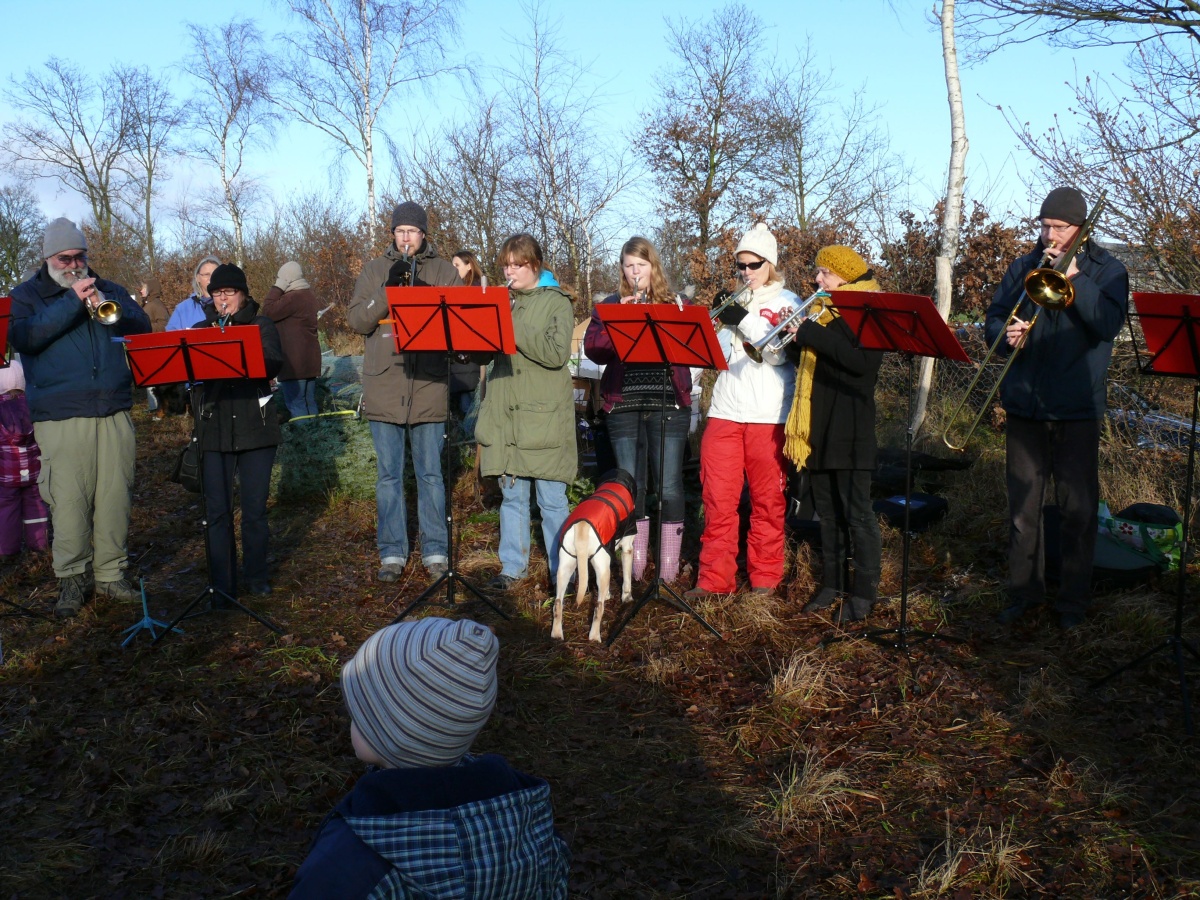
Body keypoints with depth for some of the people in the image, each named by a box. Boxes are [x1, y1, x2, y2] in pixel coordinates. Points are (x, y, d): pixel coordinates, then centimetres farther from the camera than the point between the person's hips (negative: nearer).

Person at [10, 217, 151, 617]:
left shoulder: (107, 289, 18)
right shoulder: (26, 294, 9)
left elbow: (142, 327, 7)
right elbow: (23, 337, -10)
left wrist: (104, 305, -10)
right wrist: (72, 302, -14)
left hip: (115, 414, 3)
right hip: (62, 416, -3)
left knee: (115, 497, 4)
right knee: (69, 501, -5)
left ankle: (111, 574, 14)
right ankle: (71, 579, 8)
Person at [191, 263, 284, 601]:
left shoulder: (261, 326, 7)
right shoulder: (200, 330, 12)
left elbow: (273, 365, -11)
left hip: (255, 428, -1)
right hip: (214, 430, 1)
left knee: (255, 508, 5)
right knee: (217, 511, 0)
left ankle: (256, 577, 20)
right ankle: (222, 585, 8)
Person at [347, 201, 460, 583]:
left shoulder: (444, 271, 7)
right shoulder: (375, 270, 9)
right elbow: (356, 320, -2)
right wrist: (388, 289, -14)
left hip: (428, 388, -1)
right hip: (384, 390, 1)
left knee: (430, 474, 6)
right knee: (388, 476, 7)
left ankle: (435, 551, 14)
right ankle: (392, 552, 16)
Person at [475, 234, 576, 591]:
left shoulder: (556, 302, 0)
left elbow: (557, 353, -14)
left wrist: (512, 326, -18)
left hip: (544, 416, -4)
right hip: (505, 414, 4)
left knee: (552, 498, -1)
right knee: (511, 494, 9)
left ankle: (562, 570, 9)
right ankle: (512, 566, 19)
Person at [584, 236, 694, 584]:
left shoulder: (676, 304, 10)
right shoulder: (609, 305, 12)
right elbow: (593, 349, -2)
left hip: (669, 403, -1)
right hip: (623, 405, 1)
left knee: (669, 488, -3)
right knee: (630, 487, 4)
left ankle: (668, 570, 5)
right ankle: (634, 567, 13)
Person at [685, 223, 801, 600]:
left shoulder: (786, 303, 6)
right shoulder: (733, 302, 17)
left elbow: (779, 353, -10)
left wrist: (744, 320, -16)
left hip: (767, 416, -3)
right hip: (725, 412, 3)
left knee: (767, 501, 4)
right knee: (717, 498, 1)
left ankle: (765, 577, 14)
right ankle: (714, 578, 8)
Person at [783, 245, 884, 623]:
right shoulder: (819, 310, 17)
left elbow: (862, 360, -23)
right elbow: (802, 359, 15)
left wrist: (813, 333, -22)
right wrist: (796, 338, -5)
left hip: (849, 429, -7)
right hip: (817, 427, 7)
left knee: (856, 512, -3)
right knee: (827, 511, 13)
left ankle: (864, 592, 3)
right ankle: (832, 582, 22)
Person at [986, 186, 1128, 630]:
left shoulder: (1106, 270, 1)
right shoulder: (1023, 267, 10)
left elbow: (1107, 324, -15)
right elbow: (994, 317, 8)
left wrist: (1073, 277, -20)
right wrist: (1006, 333, -14)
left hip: (1077, 409, -2)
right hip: (1024, 406, 3)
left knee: (1078, 510, 4)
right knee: (1022, 506, 9)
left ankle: (1074, 599, 16)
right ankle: (1023, 589, 22)